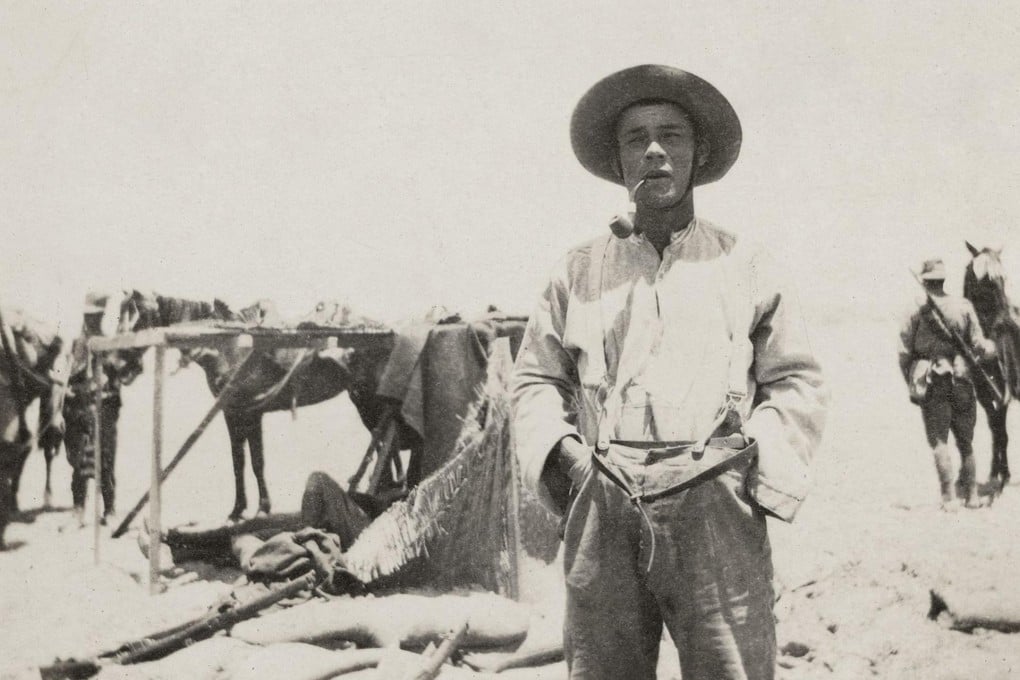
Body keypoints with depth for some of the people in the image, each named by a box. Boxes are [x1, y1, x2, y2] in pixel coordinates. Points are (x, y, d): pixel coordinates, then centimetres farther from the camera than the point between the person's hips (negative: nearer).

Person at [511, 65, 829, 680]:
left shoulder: (747, 266, 14)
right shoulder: (580, 272, 18)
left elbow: (799, 384, 13)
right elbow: (535, 378, 21)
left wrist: (758, 466, -1)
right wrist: (556, 448, 3)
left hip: (715, 510, -1)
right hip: (603, 509, 2)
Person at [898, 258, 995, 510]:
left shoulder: (917, 313, -5)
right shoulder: (964, 307, -2)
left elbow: (904, 354, -5)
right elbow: (978, 347, -3)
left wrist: (911, 383, 8)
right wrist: (991, 347, 19)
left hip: (931, 385, -2)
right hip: (961, 382, 2)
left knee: (939, 441, 2)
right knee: (966, 442, 15)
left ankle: (949, 497, -3)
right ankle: (971, 494, 21)